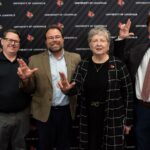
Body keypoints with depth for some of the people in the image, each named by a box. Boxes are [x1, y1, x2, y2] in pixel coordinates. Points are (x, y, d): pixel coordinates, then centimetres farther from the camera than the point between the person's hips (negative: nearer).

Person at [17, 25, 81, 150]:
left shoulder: (75, 58, 1)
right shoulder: (35, 60, -2)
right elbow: (30, 89, -2)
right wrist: (25, 78, -22)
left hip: (67, 111, 1)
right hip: (45, 112, -1)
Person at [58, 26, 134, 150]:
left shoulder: (118, 65, -8)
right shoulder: (83, 65, 1)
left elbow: (128, 94, -4)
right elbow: (75, 88, -10)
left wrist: (128, 120, -2)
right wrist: (67, 89, -33)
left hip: (113, 120, -3)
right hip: (89, 120, 3)